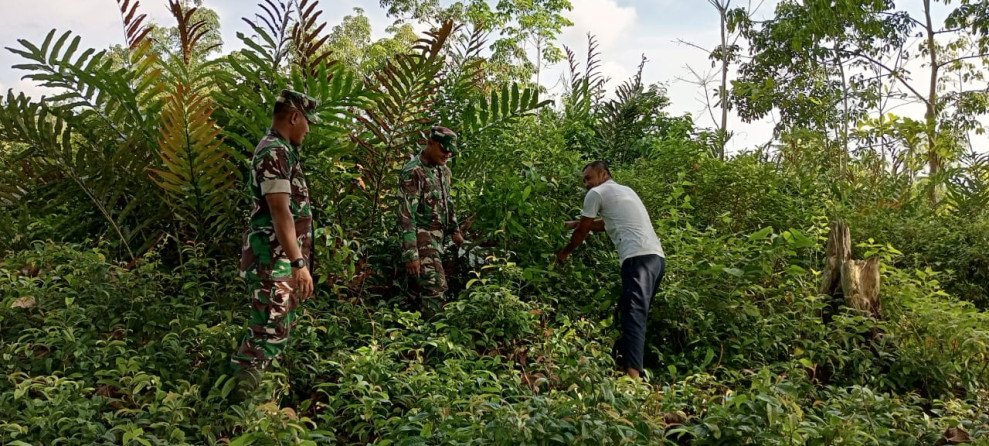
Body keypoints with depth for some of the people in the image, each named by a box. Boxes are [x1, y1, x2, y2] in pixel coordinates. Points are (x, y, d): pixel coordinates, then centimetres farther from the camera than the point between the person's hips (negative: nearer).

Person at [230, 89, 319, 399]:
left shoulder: (282, 150, 16)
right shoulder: (275, 152, -16)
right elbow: (280, 212, -25)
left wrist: (297, 259, 25)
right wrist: (299, 263, -30)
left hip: (284, 258, 11)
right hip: (273, 259, -11)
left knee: (281, 328, 17)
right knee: (268, 330, -9)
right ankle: (240, 395, -5)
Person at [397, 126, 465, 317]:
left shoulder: (443, 170, 10)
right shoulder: (413, 172, -18)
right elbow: (406, 215, -22)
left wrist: (454, 229, 26)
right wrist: (410, 254, -26)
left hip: (436, 236, 8)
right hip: (421, 238, -8)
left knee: (419, 287, 15)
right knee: (436, 288, -12)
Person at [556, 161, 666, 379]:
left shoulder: (597, 193, 6)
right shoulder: (625, 190, 31)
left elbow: (582, 231, 14)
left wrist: (565, 252, 30)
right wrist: (576, 222, 48)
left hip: (638, 257, -9)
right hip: (656, 256, 9)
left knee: (633, 316, -19)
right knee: (628, 313, 16)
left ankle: (632, 375, -30)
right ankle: (621, 361, 20)